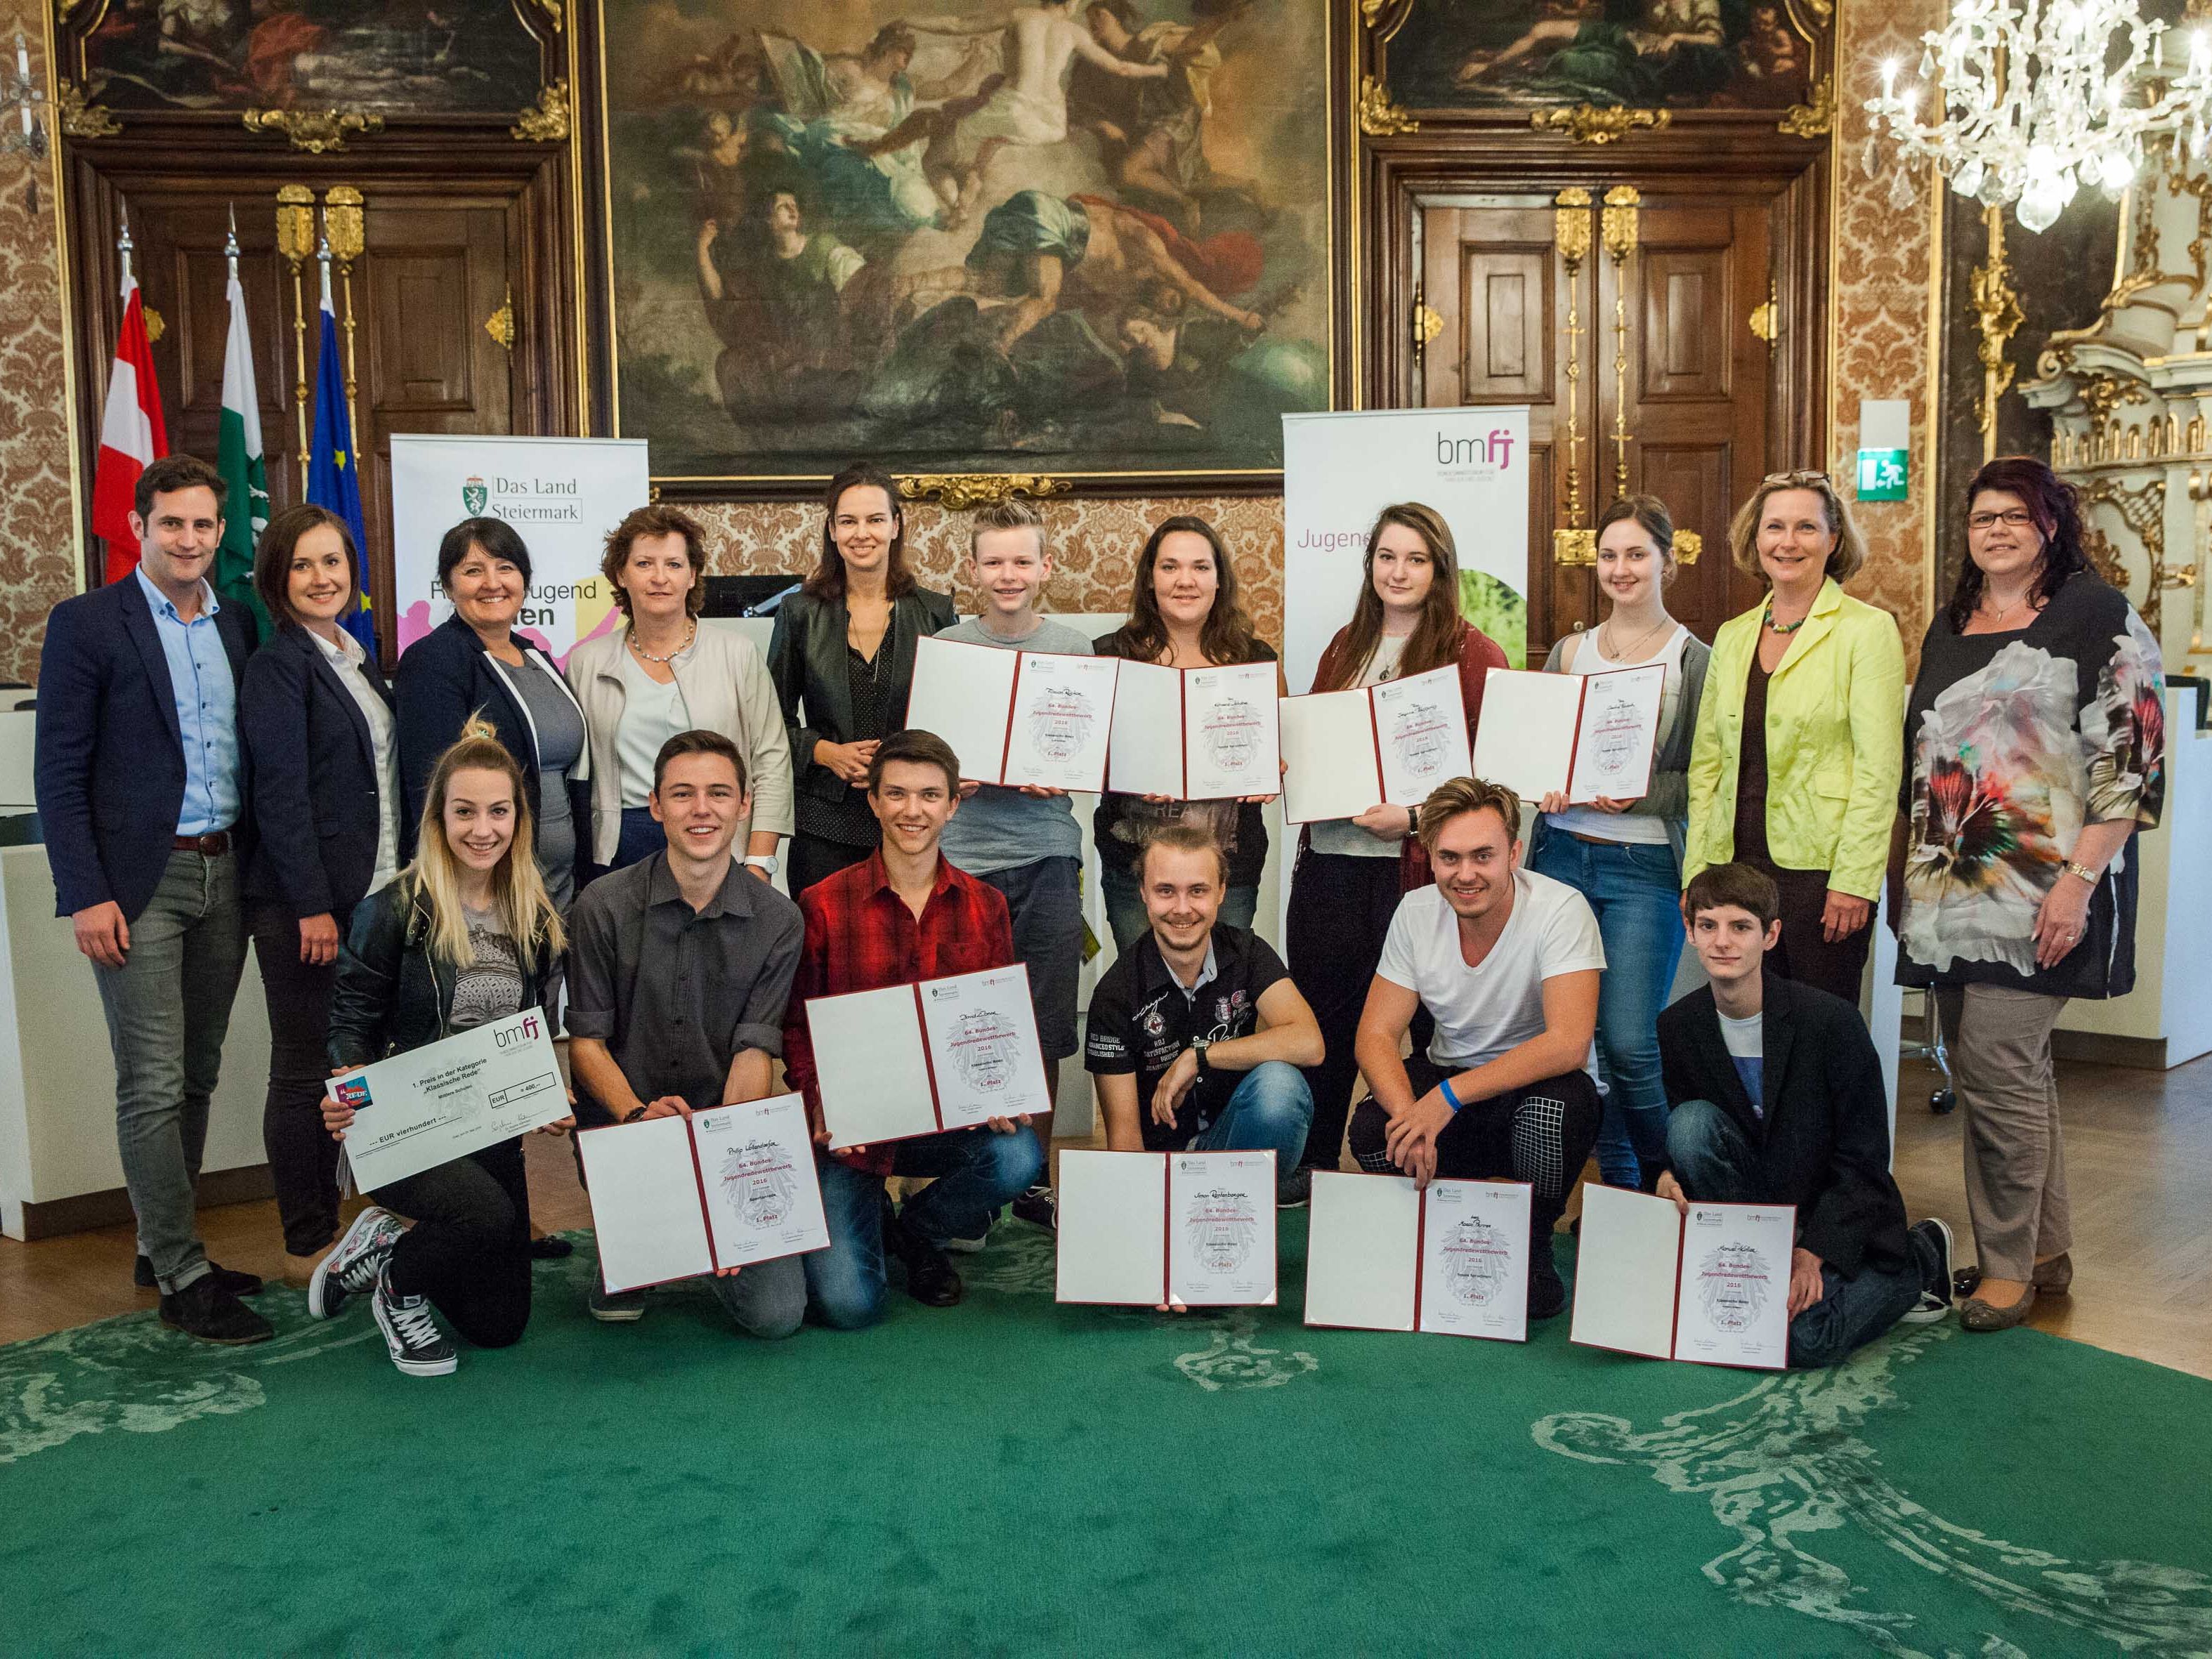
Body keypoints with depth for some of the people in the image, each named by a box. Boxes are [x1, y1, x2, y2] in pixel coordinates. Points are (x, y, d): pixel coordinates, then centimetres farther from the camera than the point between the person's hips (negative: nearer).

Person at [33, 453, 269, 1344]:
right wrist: (85, 895, -13)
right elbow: (60, 775, -7)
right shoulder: (86, 623, -4)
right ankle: (182, 1278, 4)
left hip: (224, 875, 6)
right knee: (153, 1086, -3)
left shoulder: (238, 626, 11)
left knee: (196, 1075, 12)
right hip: (141, 882, -5)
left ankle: (164, 1245, 25)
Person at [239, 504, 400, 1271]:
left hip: (372, 892, 8)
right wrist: (313, 906, -18)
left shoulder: (357, 658, 15)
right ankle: (308, 1244, 11)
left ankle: (332, 1222, 23)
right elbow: (280, 792, -15)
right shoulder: (277, 664, -9)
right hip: (303, 901, -7)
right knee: (304, 1070, 1)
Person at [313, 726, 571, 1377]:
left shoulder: (536, 920, 4)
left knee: (501, 1324, 5)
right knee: (488, 1213, -34)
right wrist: (347, 1100, -29)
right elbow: (352, 1025, -9)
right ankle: (397, 1286, 0)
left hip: (492, 1131, 5)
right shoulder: (394, 912, -13)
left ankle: (390, 1238, 31)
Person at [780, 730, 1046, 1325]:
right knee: (848, 1304, -18)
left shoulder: (984, 906, 5)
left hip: (948, 1120, 3)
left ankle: (918, 1232, 4)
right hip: (853, 1130, -2)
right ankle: (866, 1225, 22)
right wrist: (820, 1108, -16)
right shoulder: (822, 905, -2)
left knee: (1020, 1158, -31)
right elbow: (797, 1028, 2)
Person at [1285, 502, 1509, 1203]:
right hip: (1328, 857, 5)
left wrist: (1413, 817, -18)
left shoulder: (1472, 653, -2)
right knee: (1322, 1014, 11)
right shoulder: (1347, 646, 16)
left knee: (1427, 1022, 2)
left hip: (1415, 864, -5)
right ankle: (1313, 1164, 25)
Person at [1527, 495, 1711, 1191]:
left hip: (1645, 867, -4)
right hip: (1562, 854, 5)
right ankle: (1619, 1186, 22)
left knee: (1629, 1043, -9)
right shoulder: (1569, 652, 12)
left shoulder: (1695, 661, -1)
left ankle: (1669, 1178, 16)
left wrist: (1642, 792, -19)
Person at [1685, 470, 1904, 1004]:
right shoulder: (1732, 636, 13)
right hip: (1738, 864, 5)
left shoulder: (1867, 629, -3)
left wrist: (1853, 880, -14)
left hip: (1819, 865, -5)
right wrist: (1696, 872, 7)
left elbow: (1878, 767, -9)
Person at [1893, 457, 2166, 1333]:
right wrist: (1908, 871, 16)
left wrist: (2080, 881, -18)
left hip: (2043, 891, -6)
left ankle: (2009, 1264, 3)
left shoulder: (2098, 615, -5)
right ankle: (2047, 1251, 23)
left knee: (1996, 1064, -11)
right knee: (2013, 1070, 12)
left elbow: (2132, 759, -11)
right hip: (1953, 890, 7)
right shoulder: (1949, 626, 16)